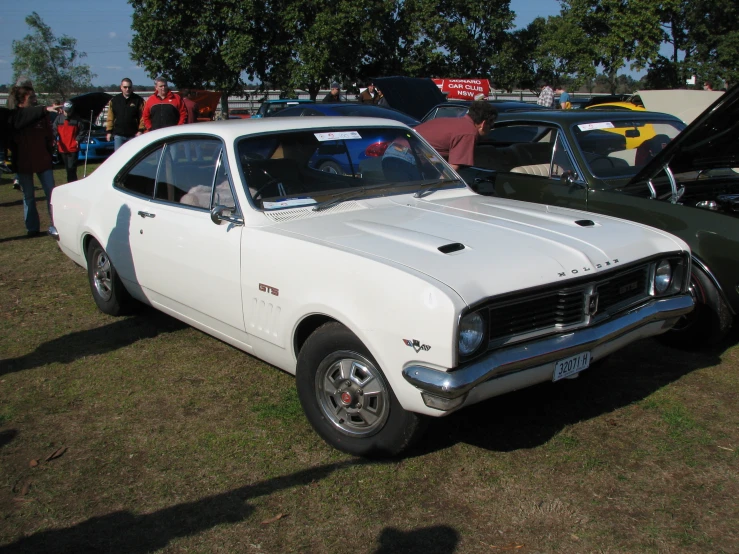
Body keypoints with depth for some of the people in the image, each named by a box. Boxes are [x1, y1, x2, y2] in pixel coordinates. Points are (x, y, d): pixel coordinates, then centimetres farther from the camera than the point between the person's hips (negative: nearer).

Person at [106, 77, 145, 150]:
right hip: (118, 134, 1)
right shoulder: (114, 100, 8)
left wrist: (140, 130, -11)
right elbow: (110, 117, 8)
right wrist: (109, 131, 3)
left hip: (133, 135, -1)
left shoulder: (138, 100, 2)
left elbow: (142, 116, -2)